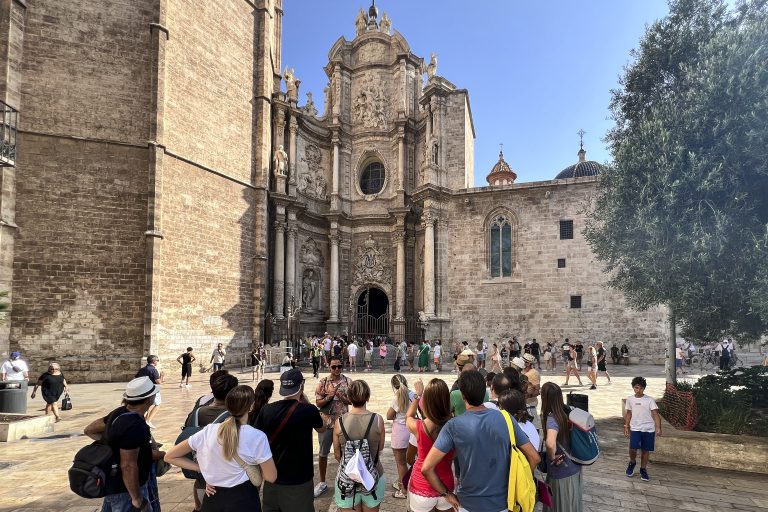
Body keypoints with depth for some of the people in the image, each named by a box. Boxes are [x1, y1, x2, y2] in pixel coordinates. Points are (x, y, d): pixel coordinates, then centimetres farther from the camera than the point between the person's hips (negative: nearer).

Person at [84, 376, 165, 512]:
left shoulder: (120, 413, 0)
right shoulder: (134, 426, -29)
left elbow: (90, 430, 13)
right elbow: (128, 466, -29)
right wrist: (137, 498, -20)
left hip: (114, 483, 9)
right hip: (126, 489, -9)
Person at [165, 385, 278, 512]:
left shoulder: (208, 431, -8)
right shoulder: (256, 437, -18)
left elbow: (170, 457, 2)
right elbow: (271, 477, -12)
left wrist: (202, 468, 0)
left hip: (213, 498, 3)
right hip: (244, 499, -3)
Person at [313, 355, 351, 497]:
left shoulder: (347, 382, -4)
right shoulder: (323, 383, -5)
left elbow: (351, 401, -1)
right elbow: (318, 403, -5)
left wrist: (340, 396, -18)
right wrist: (329, 396, -21)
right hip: (326, 422, 0)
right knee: (323, 453, 10)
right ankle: (322, 482, 25)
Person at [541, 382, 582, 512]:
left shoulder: (552, 418, -27)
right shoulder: (566, 412, -5)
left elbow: (550, 443, -45)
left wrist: (552, 457, -25)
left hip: (561, 472, -7)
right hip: (573, 466, 7)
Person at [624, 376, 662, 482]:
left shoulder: (650, 400, -6)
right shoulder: (630, 399, 4)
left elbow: (655, 414, -9)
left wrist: (658, 428, -19)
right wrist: (626, 426, 11)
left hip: (648, 429, -1)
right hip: (635, 429, 1)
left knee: (646, 450, 7)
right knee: (633, 449, -11)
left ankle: (643, 469, 27)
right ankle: (632, 462, 19)